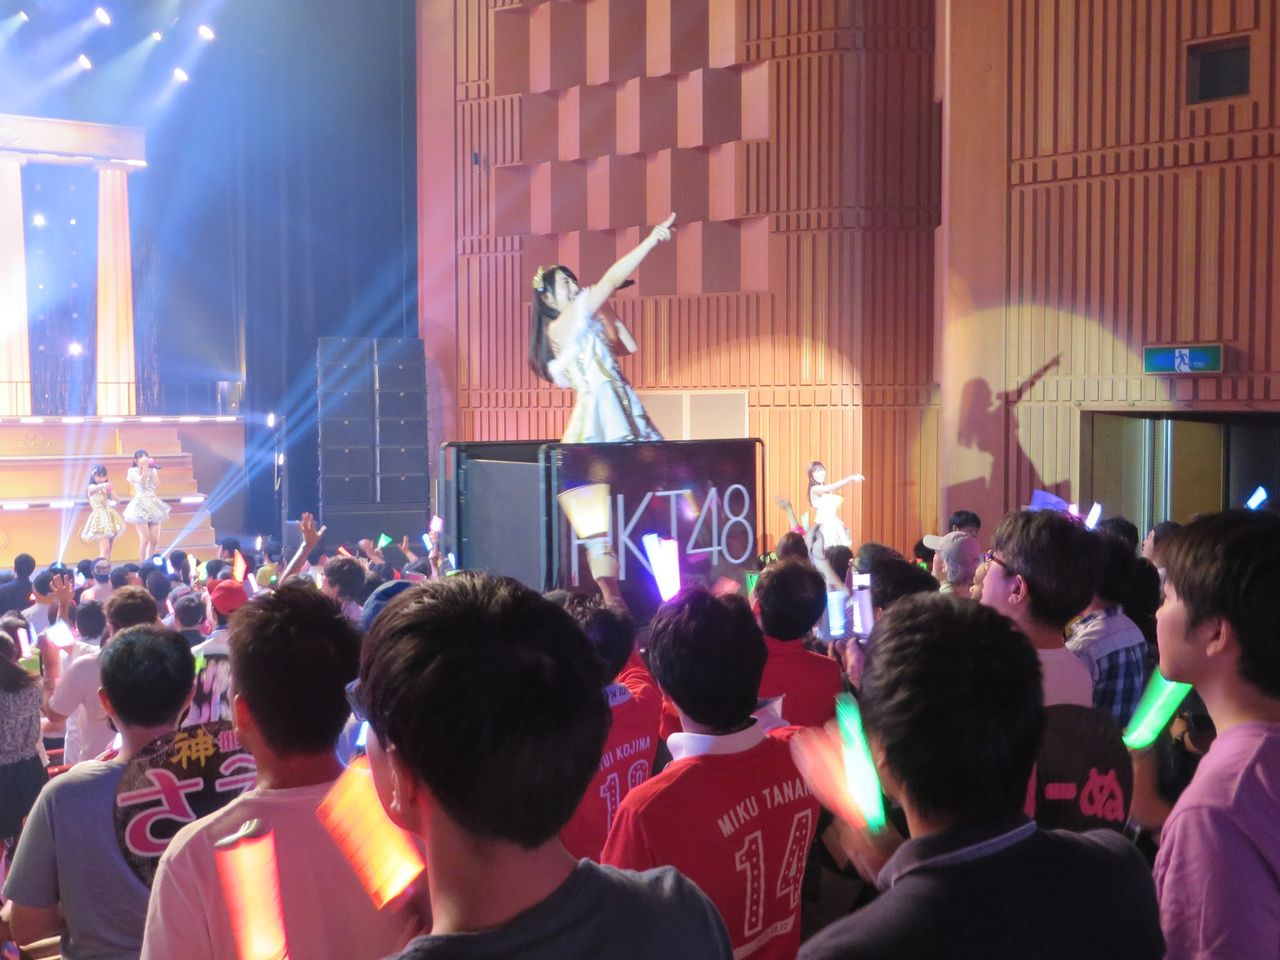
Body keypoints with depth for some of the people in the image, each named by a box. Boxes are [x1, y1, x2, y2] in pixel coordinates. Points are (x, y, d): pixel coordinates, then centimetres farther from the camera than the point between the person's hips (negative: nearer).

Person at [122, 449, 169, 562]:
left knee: (155, 541, 1)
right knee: (145, 539, -11)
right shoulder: (133, 471, 1)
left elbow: (157, 484, -3)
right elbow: (141, 481, -15)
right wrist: (145, 468, -14)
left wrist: (154, 469, -3)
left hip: (153, 504, 5)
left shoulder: (152, 470, 12)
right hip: (141, 505, -5)